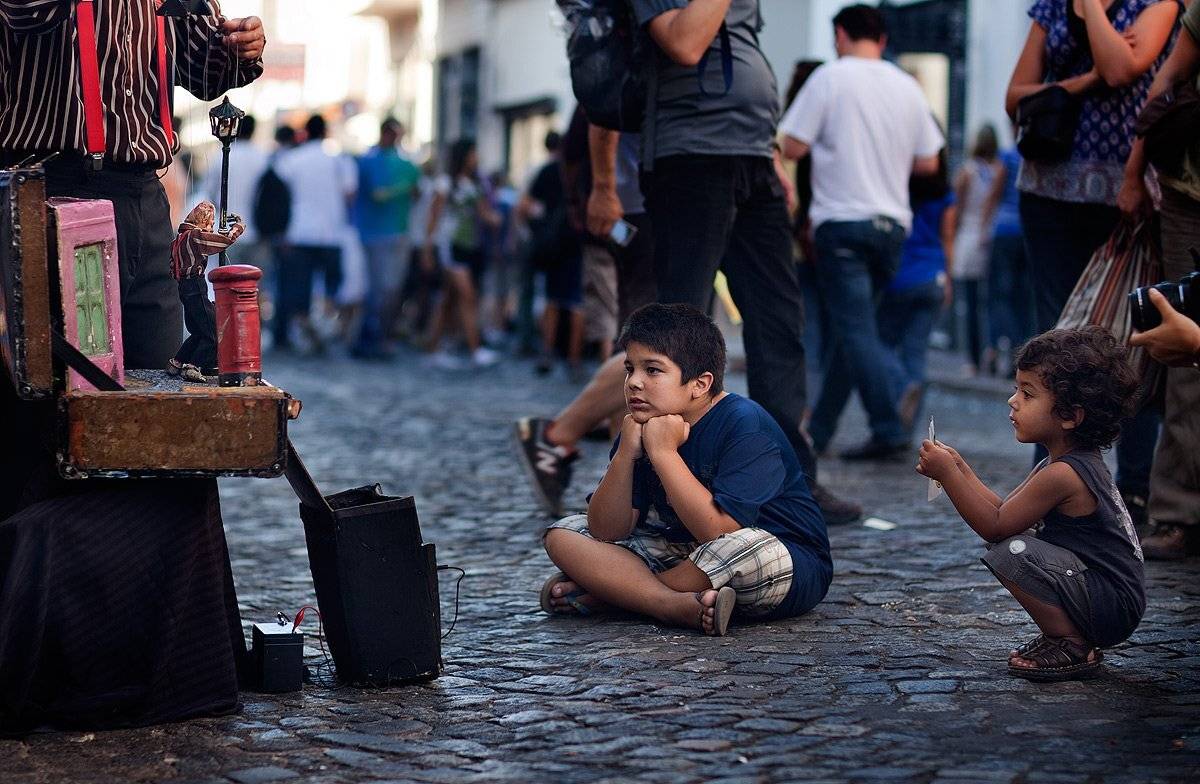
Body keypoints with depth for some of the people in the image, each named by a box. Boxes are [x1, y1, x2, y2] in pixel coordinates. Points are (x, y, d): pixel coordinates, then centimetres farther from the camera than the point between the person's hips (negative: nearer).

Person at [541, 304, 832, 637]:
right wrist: (626, 452, -20)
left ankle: (609, 591, -17)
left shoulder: (746, 425, -20)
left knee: (747, 548, -41)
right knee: (564, 534, -4)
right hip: (683, 555, 6)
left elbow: (719, 531, -31)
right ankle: (678, 606, -26)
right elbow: (606, 532, -7)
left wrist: (663, 453, -28)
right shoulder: (642, 428, 0)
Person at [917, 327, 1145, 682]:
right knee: (1016, 546, 16)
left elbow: (995, 526, -18)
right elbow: (1006, 511, 12)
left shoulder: (1061, 474, -23)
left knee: (1010, 553, -25)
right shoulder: (1079, 462, 9)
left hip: (1113, 607, -10)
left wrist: (947, 474, -16)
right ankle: (1063, 634, 14)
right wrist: (959, 468, 5)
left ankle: (1073, 646, -9)